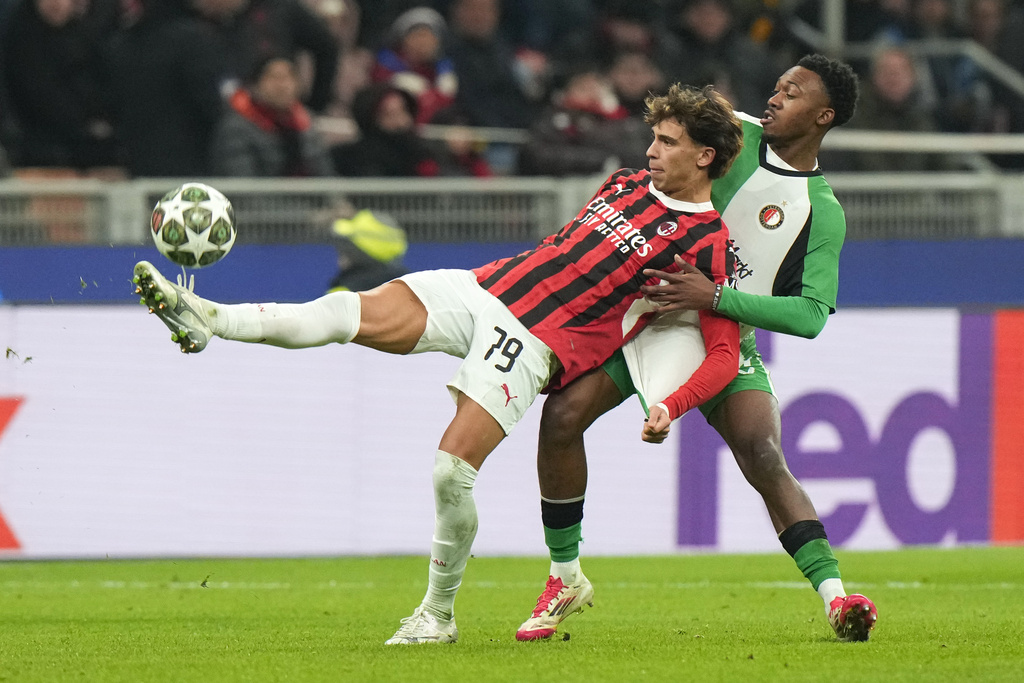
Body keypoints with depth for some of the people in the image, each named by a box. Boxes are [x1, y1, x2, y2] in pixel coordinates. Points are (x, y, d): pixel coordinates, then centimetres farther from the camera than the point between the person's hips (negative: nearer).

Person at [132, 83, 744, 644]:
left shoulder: (708, 246, -7)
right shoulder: (628, 183, 15)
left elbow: (726, 354, -9)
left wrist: (669, 409, -22)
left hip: (532, 344, -6)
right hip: (483, 289, 6)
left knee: (452, 472, -18)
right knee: (348, 313, -15)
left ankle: (439, 614, 1)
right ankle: (207, 320, -20)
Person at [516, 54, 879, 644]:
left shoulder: (823, 213, -8)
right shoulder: (736, 134, 0)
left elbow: (811, 314, -17)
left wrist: (716, 297, -25)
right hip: (645, 311, 3)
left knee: (764, 457, -24)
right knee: (563, 413, -15)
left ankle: (835, 598, -26)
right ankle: (566, 580, 0)